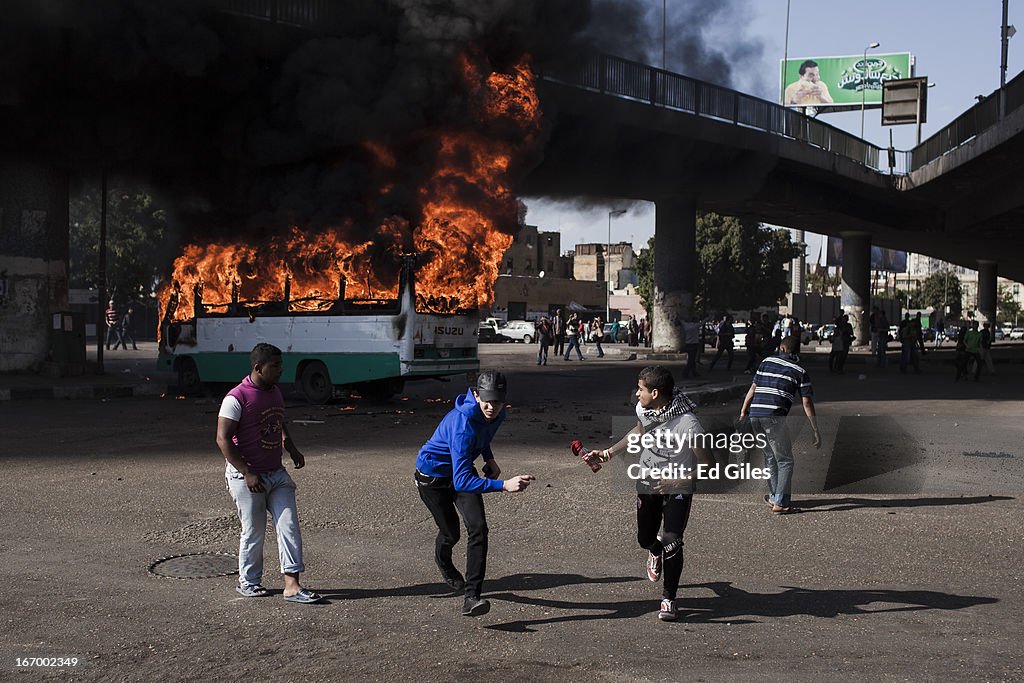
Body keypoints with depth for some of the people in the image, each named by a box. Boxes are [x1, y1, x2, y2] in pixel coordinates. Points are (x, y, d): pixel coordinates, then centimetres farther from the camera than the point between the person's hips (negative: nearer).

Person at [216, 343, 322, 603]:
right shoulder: (236, 398, -16)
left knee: (289, 525, -1)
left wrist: (292, 449, 11)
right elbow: (223, 439, -18)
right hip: (245, 477, -7)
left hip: (276, 473, 7)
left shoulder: (275, 392, 10)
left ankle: (292, 585, 0)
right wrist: (247, 473, -21)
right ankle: (248, 582, 24)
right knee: (254, 532, 4)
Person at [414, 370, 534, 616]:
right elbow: (461, 480, -46)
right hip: (433, 477, -6)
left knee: (478, 527, -16)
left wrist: (489, 459, 3)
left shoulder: (497, 414, -15)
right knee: (451, 533, 10)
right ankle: (444, 564, 48)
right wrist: (503, 485, -54)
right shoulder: (462, 423, -40)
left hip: (462, 470, 6)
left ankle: (471, 597, -15)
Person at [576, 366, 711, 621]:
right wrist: (607, 454, 11)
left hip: (678, 487, -5)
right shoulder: (643, 409, -12)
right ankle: (656, 550, 55)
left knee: (672, 542, -15)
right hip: (648, 482, 5)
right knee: (645, 539, 15)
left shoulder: (687, 424, -30)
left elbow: (707, 464, -20)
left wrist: (678, 481, -28)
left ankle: (668, 599, 6)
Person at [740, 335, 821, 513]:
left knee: (770, 456, 22)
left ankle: (774, 496, 28)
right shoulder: (800, 371, 8)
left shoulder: (767, 361, 18)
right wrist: (816, 431, 6)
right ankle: (780, 503, -2)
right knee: (785, 460, 5)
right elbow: (807, 403, 3)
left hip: (754, 414, 5)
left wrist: (742, 413, 22)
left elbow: (753, 389, 16)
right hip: (774, 416, -5)